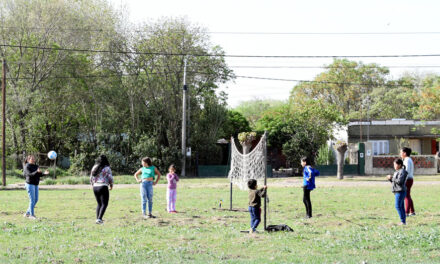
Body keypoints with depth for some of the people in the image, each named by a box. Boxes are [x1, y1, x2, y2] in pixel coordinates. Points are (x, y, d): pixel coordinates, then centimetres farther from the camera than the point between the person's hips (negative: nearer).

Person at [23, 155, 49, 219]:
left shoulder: (36, 166, 12)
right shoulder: (27, 167, -11)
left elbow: (39, 175, 5)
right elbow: (30, 175, -24)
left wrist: (44, 173, -14)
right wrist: (37, 172, -39)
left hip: (35, 185, 8)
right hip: (30, 184, -8)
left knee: (36, 200, 7)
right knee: (32, 200, -8)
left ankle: (27, 213, 17)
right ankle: (31, 215, -1)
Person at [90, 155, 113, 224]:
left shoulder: (94, 168, 10)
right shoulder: (107, 168, -6)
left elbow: (91, 178, 14)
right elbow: (110, 178, -7)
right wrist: (111, 185, 11)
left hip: (95, 187, 6)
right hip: (103, 187, -6)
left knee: (99, 204, 17)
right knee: (104, 204, -2)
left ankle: (98, 218, 13)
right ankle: (99, 218, -15)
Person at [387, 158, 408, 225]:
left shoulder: (402, 172, -12)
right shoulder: (397, 172, 19)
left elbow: (399, 181, -22)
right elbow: (394, 181, 23)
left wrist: (392, 178, -13)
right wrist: (390, 179, 6)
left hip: (400, 191, -10)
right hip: (397, 192, 10)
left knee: (398, 206, -11)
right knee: (401, 206, 10)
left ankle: (403, 221, -9)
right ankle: (403, 221, 12)